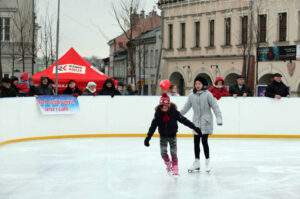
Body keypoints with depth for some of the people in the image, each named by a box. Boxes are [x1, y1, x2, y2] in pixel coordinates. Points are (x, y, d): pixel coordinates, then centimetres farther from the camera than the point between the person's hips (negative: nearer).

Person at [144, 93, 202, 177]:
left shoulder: (174, 111, -16)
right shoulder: (158, 113, -12)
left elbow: (184, 120, -14)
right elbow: (153, 125, -12)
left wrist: (195, 128, -16)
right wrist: (148, 137, -17)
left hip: (172, 136, -1)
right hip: (163, 136, 1)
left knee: (173, 153, -2)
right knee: (163, 153, -5)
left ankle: (175, 170, 4)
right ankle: (168, 165, 22)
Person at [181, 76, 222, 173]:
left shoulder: (207, 94, -6)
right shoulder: (192, 95, 7)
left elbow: (215, 106, -8)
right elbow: (186, 108, 15)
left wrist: (219, 118, -16)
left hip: (206, 122, -4)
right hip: (196, 122, 4)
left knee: (204, 141, -6)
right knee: (196, 142, 8)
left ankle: (207, 162, 8)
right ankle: (196, 163, 19)